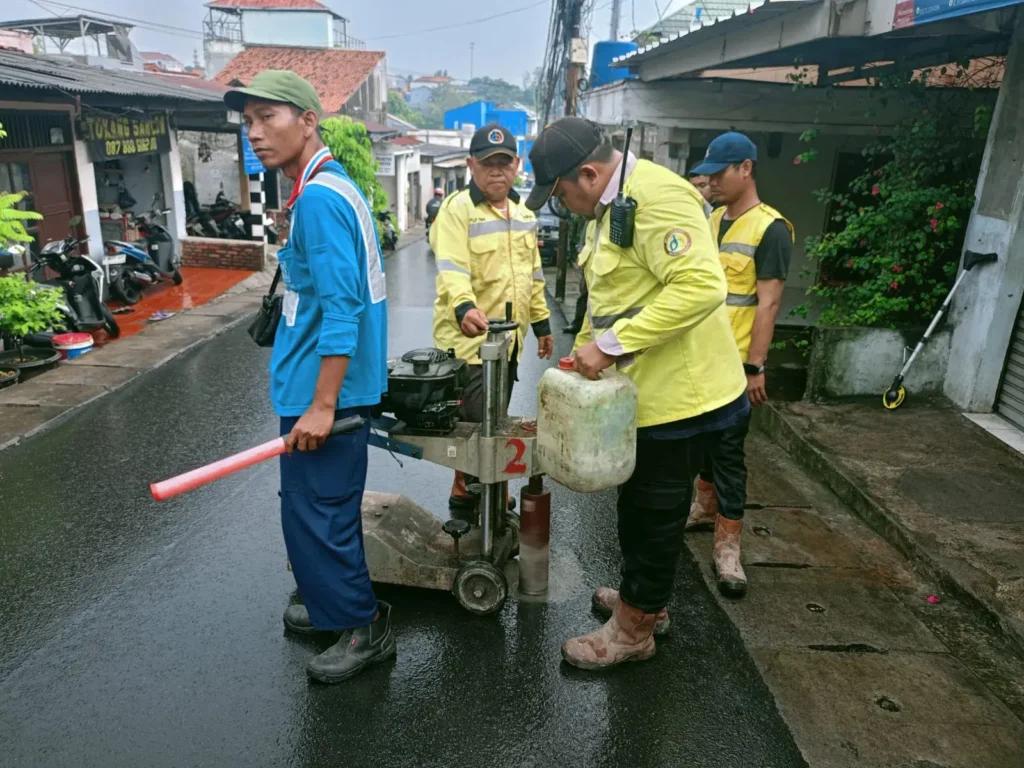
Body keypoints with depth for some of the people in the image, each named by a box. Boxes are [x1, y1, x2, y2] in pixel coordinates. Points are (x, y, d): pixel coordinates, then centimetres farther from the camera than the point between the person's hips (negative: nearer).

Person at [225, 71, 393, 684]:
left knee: (317, 514, 2)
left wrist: (321, 405, -24)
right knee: (326, 508, 21)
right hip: (331, 386, 10)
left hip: (324, 389, -10)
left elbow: (341, 307, -25)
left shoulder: (318, 198, -18)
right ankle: (334, 605, 37)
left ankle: (365, 627, 18)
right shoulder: (335, 186, 13)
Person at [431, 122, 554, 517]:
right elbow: (451, 270, -25)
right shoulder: (457, 209, -11)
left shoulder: (524, 215, 14)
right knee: (477, 425, -6)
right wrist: (464, 307, -43)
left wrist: (541, 322, 20)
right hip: (469, 337, -7)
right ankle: (465, 495, 13)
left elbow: (532, 275, 21)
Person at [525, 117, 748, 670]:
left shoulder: (655, 197, -21)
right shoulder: (609, 207, 13)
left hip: (679, 396, -10)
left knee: (652, 515, 6)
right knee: (640, 506, 23)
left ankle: (633, 628, 25)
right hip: (644, 392, 10)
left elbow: (701, 286, -31)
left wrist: (609, 346, -29)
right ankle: (644, 598, 43)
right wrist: (581, 358, 16)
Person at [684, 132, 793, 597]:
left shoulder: (770, 229, -13)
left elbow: (768, 303, -16)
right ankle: (704, 507, 37)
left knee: (728, 449, -3)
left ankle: (727, 548, 6)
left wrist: (755, 367, -19)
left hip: (734, 363, -7)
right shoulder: (713, 219, 10)